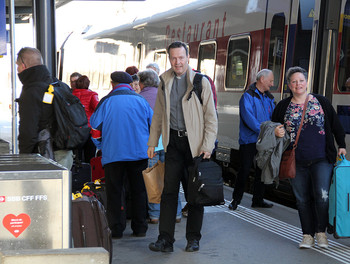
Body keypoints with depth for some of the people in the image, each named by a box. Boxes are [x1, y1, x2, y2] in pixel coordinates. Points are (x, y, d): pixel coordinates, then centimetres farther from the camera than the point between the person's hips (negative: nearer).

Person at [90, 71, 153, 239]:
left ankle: (116, 230, 8)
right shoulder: (140, 100, 4)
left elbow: (95, 129, 3)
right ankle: (140, 228, 15)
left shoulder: (106, 102, 0)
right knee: (138, 190, 11)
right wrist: (147, 145, 26)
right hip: (139, 153, 2)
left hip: (113, 154, -2)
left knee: (114, 192, 7)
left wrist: (102, 147, 18)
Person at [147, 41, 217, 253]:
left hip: (195, 142, -3)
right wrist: (152, 143, 11)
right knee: (169, 190, 1)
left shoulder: (201, 82, -3)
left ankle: (193, 238, 17)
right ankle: (165, 239, 5)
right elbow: (158, 115, 15)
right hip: (173, 141, 3)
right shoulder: (164, 82, 8)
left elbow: (211, 117, -4)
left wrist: (207, 146, -12)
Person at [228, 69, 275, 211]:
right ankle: (236, 199, 12)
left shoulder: (269, 98, 13)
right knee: (244, 170, -3)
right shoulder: (248, 96, -9)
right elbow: (248, 118, -21)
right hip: (249, 140, -7)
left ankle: (258, 200, 23)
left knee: (262, 170, 11)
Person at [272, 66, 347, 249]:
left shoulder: (321, 102, 5)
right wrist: (276, 132, -6)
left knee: (322, 196, -12)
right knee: (302, 199, 6)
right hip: (297, 162, 2)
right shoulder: (283, 107, 6)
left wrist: (341, 146, 8)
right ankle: (307, 235, 20)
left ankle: (321, 231, 10)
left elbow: (336, 125, 12)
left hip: (321, 160, -1)